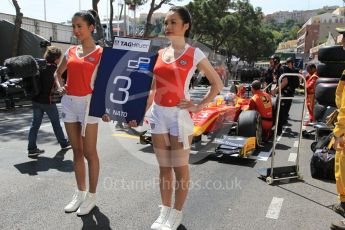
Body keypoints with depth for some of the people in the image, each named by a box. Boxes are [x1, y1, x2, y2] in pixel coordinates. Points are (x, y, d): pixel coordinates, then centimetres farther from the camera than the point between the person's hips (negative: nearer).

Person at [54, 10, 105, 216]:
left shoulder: (100, 53, -5)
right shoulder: (71, 51, 12)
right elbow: (58, 72, 25)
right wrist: (60, 87, 7)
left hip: (88, 102, -6)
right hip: (69, 103, 6)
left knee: (89, 152, 1)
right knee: (77, 151, 12)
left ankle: (92, 196, 15)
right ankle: (80, 193, 25)